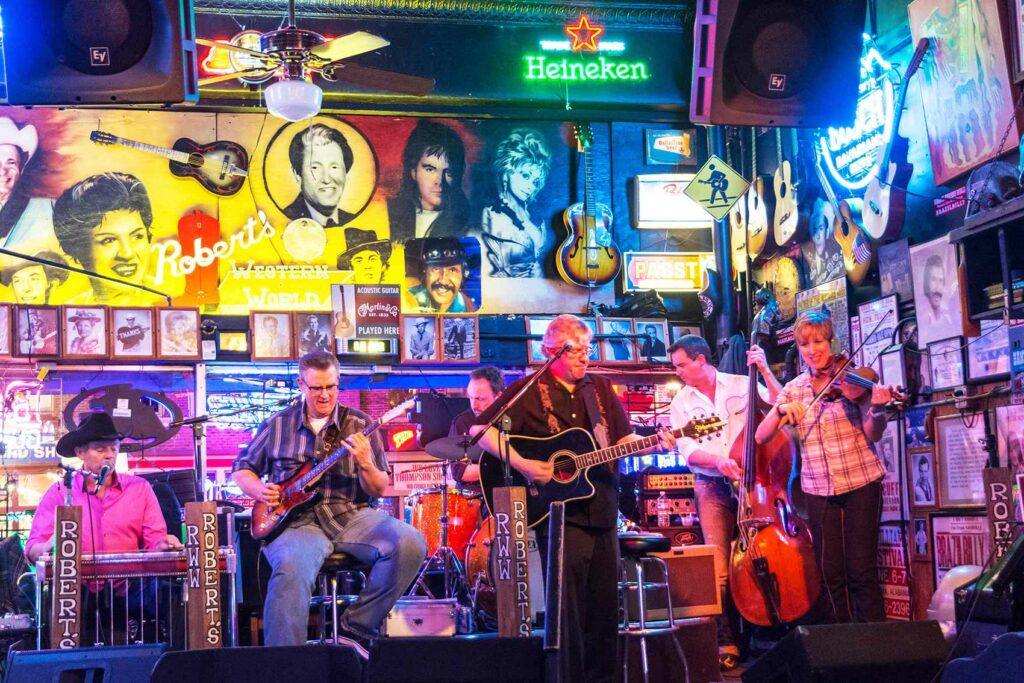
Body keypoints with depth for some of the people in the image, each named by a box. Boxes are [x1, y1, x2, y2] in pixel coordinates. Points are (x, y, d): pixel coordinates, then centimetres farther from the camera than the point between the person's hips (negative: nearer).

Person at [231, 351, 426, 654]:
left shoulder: (360, 424, 7)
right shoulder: (278, 425, 9)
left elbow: (379, 490, 5)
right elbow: (241, 469, 20)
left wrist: (365, 464, -17)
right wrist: (261, 489, -2)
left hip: (352, 515, 2)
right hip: (298, 520, -2)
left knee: (410, 544, -25)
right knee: (292, 568, -37)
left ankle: (356, 628, -11)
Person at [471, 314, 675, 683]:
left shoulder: (600, 389, 12)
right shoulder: (528, 391, -5)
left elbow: (622, 439, 12)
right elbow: (481, 430, -12)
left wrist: (655, 443, -7)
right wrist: (521, 464, -21)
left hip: (602, 510, 6)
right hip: (559, 512, -5)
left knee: (605, 602, 11)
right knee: (568, 605, -3)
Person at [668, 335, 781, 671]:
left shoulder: (743, 384, 3)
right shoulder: (682, 401, 7)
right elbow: (688, 451, -2)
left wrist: (765, 371, -15)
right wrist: (719, 461, -20)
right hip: (713, 489, 1)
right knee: (721, 571, -5)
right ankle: (726, 643, 3)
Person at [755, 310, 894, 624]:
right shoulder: (794, 389, 6)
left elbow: (873, 435, -11)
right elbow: (761, 436, 0)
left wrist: (878, 409, -30)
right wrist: (781, 410, -17)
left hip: (860, 483, -3)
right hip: (818, 489, 3)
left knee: (862, 570, -4)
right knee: (830, 574, 5)